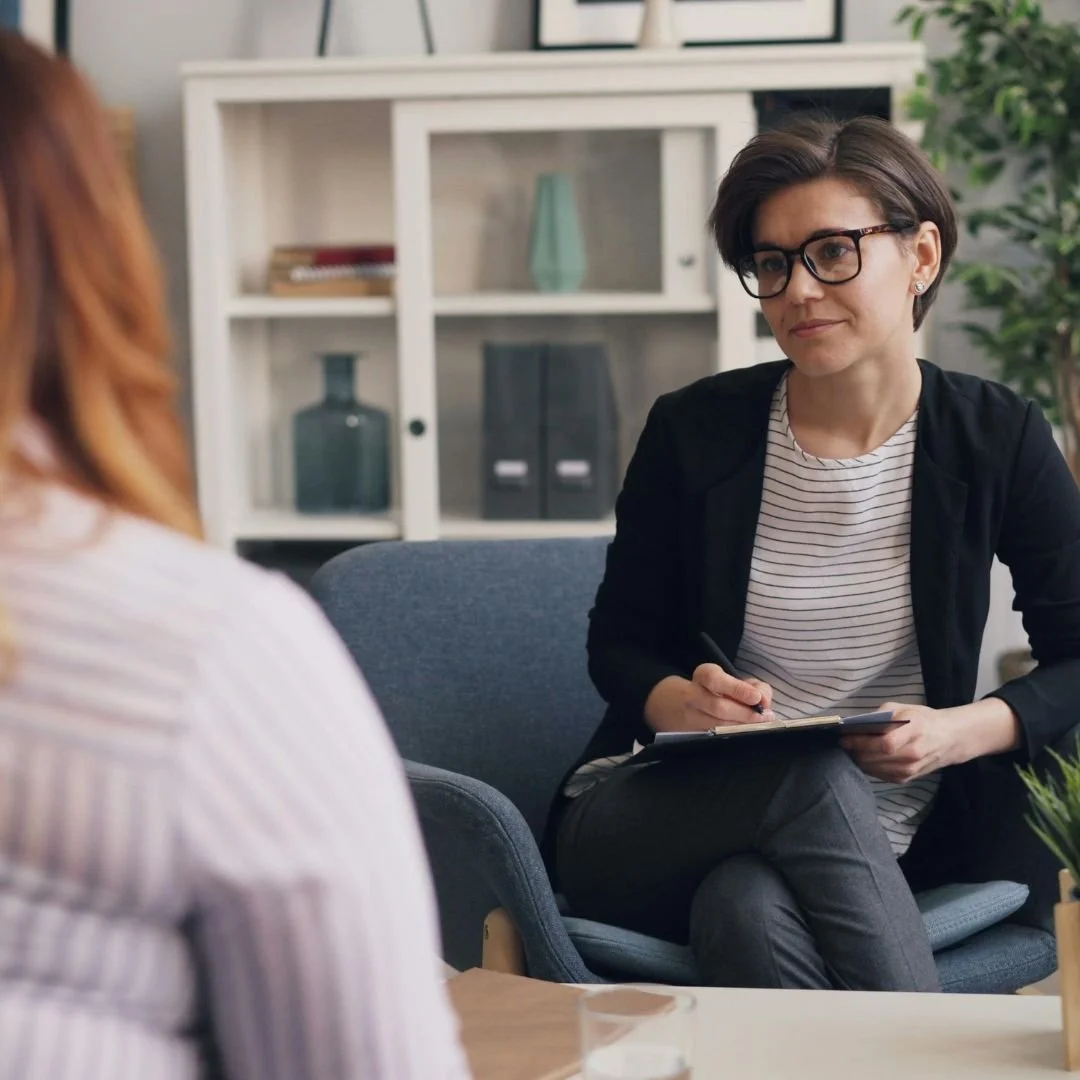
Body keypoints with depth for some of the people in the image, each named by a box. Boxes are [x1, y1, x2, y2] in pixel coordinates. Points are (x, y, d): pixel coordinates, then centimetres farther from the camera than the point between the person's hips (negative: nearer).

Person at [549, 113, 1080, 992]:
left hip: (892, 838, -1)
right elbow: (620, 645, 9)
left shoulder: (999, 439, 1)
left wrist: (960, 732, -15)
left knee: (750, 906, -38)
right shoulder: (694, 433, 0)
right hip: (666, 814, 1)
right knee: (816, 778, -36)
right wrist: (684, 704, -15)